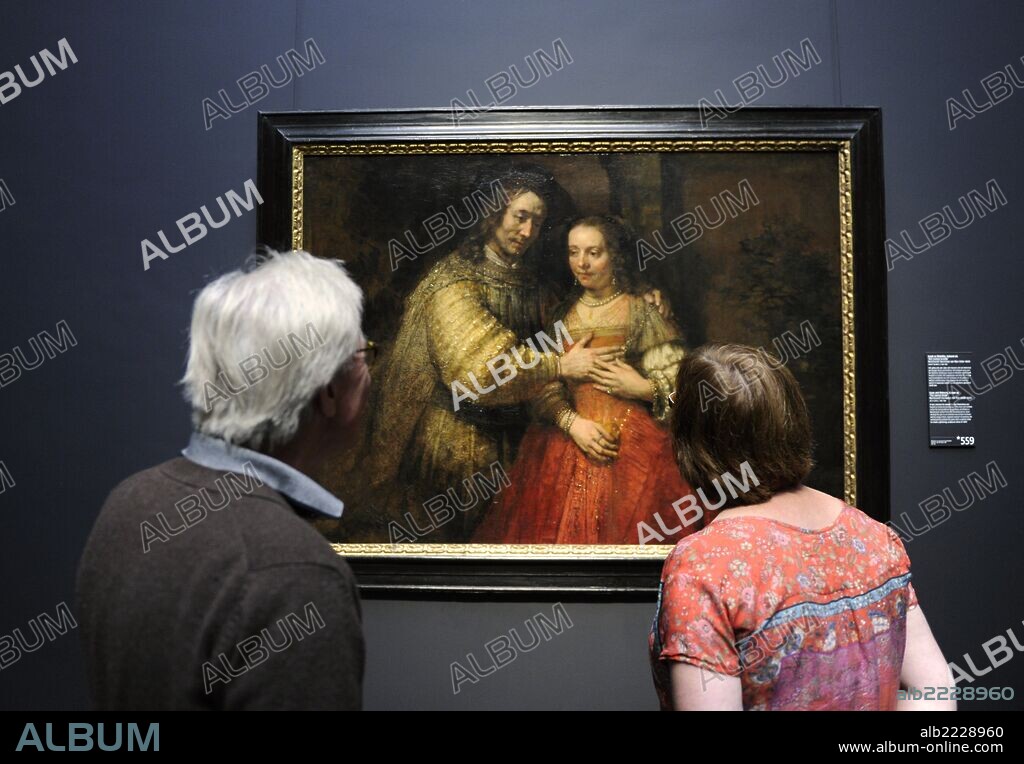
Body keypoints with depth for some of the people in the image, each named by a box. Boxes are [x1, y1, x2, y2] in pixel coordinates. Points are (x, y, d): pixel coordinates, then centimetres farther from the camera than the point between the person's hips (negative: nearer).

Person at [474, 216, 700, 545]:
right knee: (561, 530, 3)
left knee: (623, 533, -6)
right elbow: (543, 388, 4)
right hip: (566, 445, 3)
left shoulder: (642, 312, 0)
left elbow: (681, 384, -2)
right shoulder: (562, 314, 10)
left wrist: (643, 388, -18)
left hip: (632, 448, -3)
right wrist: (572, 422, -12)